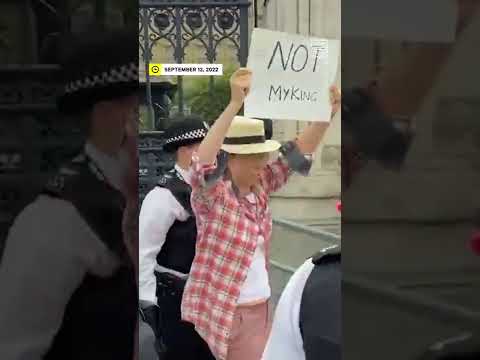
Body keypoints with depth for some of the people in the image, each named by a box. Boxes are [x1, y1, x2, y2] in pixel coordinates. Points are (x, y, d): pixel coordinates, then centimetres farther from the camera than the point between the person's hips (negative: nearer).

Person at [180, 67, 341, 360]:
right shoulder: (211, 194, -15)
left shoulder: (260, 186, 4)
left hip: (259, 310, 7)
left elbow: (298, 153, 5)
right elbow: (202, 163, -34)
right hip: (219, 313, -6)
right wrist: (235, 104, -42)